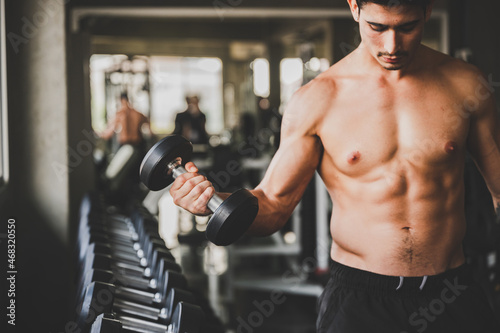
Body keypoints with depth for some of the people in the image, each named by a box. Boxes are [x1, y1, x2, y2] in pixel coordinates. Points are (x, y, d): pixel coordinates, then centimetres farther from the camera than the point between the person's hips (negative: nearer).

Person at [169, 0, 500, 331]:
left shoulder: (466, 84, -1)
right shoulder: (317, 100, -6)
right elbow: (274, 205, -4)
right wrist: (215, 201, -23)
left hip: (452, 294, 2)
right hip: (358, 295, -1)